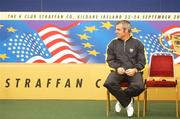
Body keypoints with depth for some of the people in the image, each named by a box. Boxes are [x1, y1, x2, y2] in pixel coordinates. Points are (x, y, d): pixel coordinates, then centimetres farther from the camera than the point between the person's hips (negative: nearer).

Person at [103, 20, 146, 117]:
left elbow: (142, 61, 6)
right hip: (118, 71, 1)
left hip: (133, 71, -1)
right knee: (108, 83, -32)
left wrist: (135, 69, -15)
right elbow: (110, 60, 10)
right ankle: (128, 102, -13)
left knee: (139, 86, -34)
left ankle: (121, 100, -4)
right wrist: (117, 68, -11)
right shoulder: (113, 43, 12)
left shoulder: (137, 43, 8)